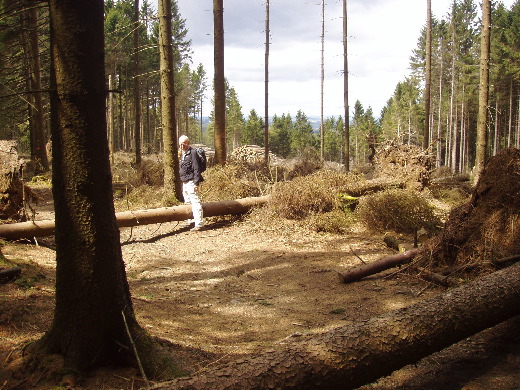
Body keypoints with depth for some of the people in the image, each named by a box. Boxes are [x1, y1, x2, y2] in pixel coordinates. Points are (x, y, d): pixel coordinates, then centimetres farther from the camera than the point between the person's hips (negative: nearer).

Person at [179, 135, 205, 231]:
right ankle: (191, 221, 24)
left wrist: (196, 183, -20)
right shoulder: (183, 154, 18)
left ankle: (199, 224, -12)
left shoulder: (192, 153, -10)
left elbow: (196, 169, -15)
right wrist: (182, 182, 21)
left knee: (195, 202, -11)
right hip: (185, 182, 10)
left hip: (191, 182, -10)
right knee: (188, 202, 15)